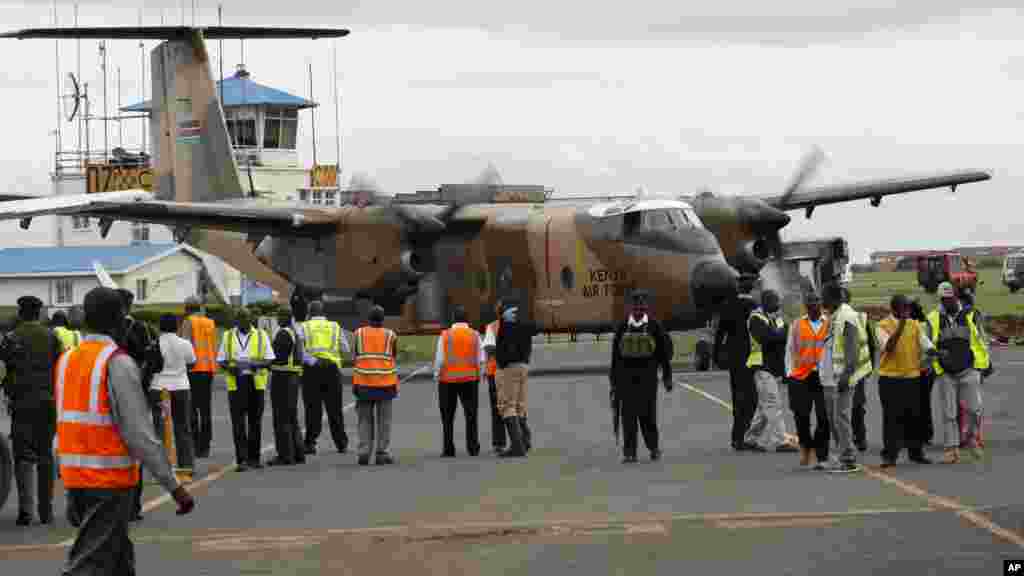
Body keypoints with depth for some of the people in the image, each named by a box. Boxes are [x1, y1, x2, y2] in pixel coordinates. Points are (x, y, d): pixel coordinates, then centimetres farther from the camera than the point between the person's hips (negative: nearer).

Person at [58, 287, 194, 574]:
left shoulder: (66, 360, 8)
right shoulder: (118, 363, -13)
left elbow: (66, 424, 9)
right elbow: (140, 432, -17)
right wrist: (174, 486, -15)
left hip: (73, 475, 7)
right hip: (110, 478, -7)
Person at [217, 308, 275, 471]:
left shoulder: (261, 336, 6)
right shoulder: (228, 336, 8)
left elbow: (269, 360, 5)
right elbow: (221, 361, 8)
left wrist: (258, 364, -16)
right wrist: (230, 368, -13)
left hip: (256, 382, 1)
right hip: (235, 383, -1)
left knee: (255, 421, 6)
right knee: (238, 422, -7)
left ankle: (254, 457, 15)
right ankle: (242, 459, -9)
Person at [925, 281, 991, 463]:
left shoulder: (970, 316, 5)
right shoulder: (933, 319, 3)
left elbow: (982, 341, 11)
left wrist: (985, 364, 8)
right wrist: (928, 363, -3)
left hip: (969, 370, 0)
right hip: (946, 373, 0)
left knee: (974, 408, -8)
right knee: (949, 413, 2)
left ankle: (972, 438, 18)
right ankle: (952, 449, 8)